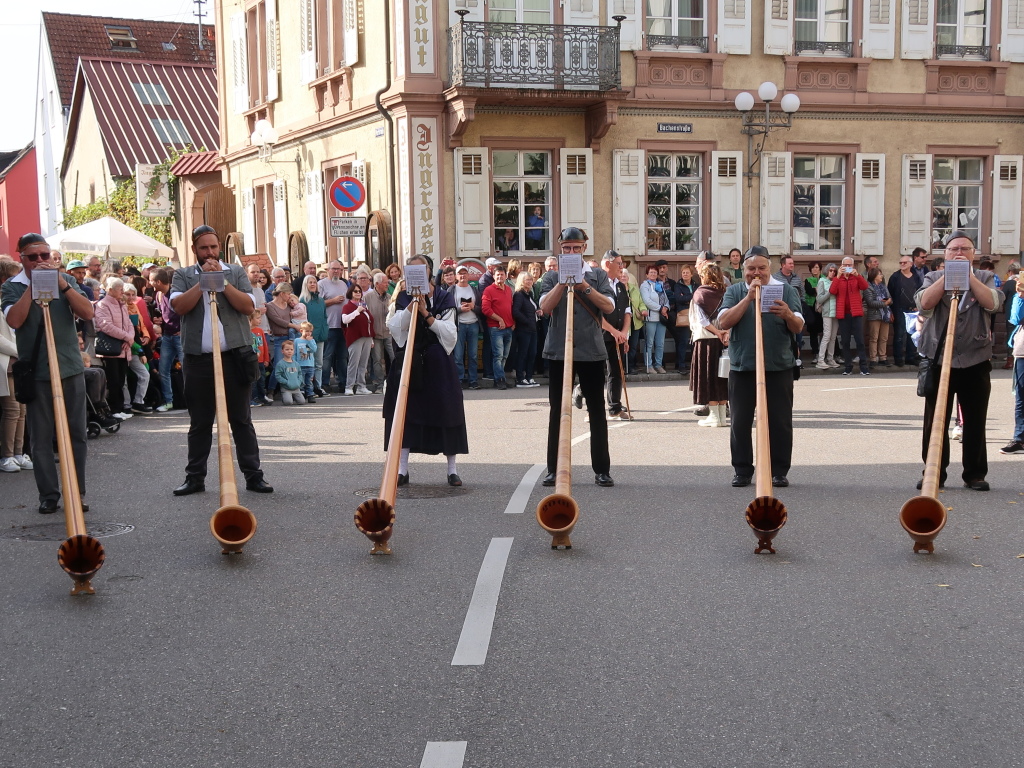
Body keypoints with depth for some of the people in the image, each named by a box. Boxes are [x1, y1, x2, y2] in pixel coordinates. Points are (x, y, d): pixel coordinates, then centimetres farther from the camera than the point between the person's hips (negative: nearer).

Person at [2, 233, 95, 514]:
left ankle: (78, 492, 13)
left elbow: (87, 313, -5)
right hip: (36, 373, -2)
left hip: (71, 369, 2)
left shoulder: (66, 280, 8)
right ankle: (48, 495, 11)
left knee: (76, 434, 4)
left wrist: (61, 283, -13)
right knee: (41, 437, 2)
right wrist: (33, 285, -14)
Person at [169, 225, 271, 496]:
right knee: (199, 423, 9)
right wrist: (203, 279, -11)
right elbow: (180, 306, -9)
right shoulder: (183, 275, 9)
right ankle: (195, 477, 17)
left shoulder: (235, 272, 8)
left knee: (241, 420, 3)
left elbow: (248, 306, -6)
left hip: (234, 357, -1)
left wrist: (221, 280, -11)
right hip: (198, 360, 1)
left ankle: (253, 475, 7)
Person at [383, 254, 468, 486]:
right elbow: (394, 328, -5)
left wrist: (426, 314, -13)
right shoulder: (403, 298, 8)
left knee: (445, 412, 0)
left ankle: (452, 469, 9)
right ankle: (402, 469, 6)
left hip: (438, 362, -1)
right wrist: (411, 307, -16)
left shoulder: (444, 298, 3)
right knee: (406, 412, -1)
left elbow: (449, 334, -5)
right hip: (409, 361, 1)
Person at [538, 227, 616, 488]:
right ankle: (554, 469, 12)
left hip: (592, 351, 0)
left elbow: (609, 306, -5)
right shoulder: (552, 276, 7)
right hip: (558, 351, 0)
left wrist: (585, 287, -15)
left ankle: (602, 469, 8)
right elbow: (545, 307, -7)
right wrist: (563, 282, -16)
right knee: (557, 412, 5)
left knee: (597, 412, 2)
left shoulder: (597, 275, 7)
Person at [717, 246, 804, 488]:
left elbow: (799, 327, -4)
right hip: (742, 367, 1)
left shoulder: (786, 290, 5)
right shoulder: (734, 291, 7)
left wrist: (788, 315, -26)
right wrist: (749, 297, -17)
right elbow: (724, 322, -9)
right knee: (740, 422, 3)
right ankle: (742, 471, 13)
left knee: (780, 421, 2)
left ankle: (779, 471, 12)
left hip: (778, 367, 0)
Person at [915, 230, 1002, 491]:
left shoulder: (984, 277, 10)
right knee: (935, 421, 1)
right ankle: (934, 473, 10)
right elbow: (925, 303, -10)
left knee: (975, 421, 4)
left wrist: (969, 276, -12)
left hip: (976, 361, 0)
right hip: (939, 360, 0)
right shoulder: (934, 278, 9)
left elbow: (992, 303, -9)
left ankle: (975, 474, 14)